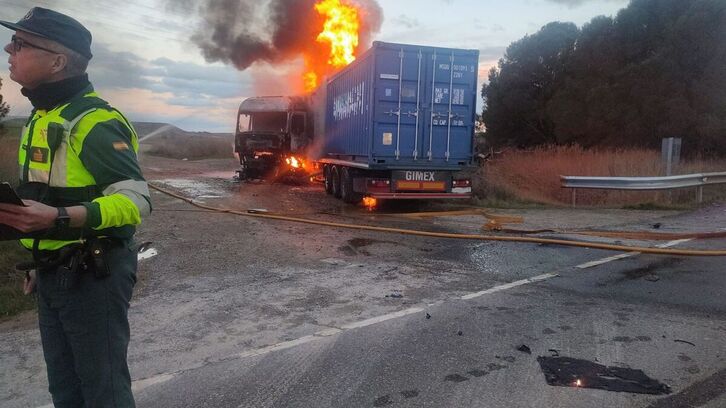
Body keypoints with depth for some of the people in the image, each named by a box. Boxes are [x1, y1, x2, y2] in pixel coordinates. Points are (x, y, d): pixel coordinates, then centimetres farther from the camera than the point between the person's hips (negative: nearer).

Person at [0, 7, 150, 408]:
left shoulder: (93, 120, -18)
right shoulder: (41, 118, 13)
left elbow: (136, 200, -25)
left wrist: (57, 218, -34)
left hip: (93, 276, -9)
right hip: (52, 274, 10)